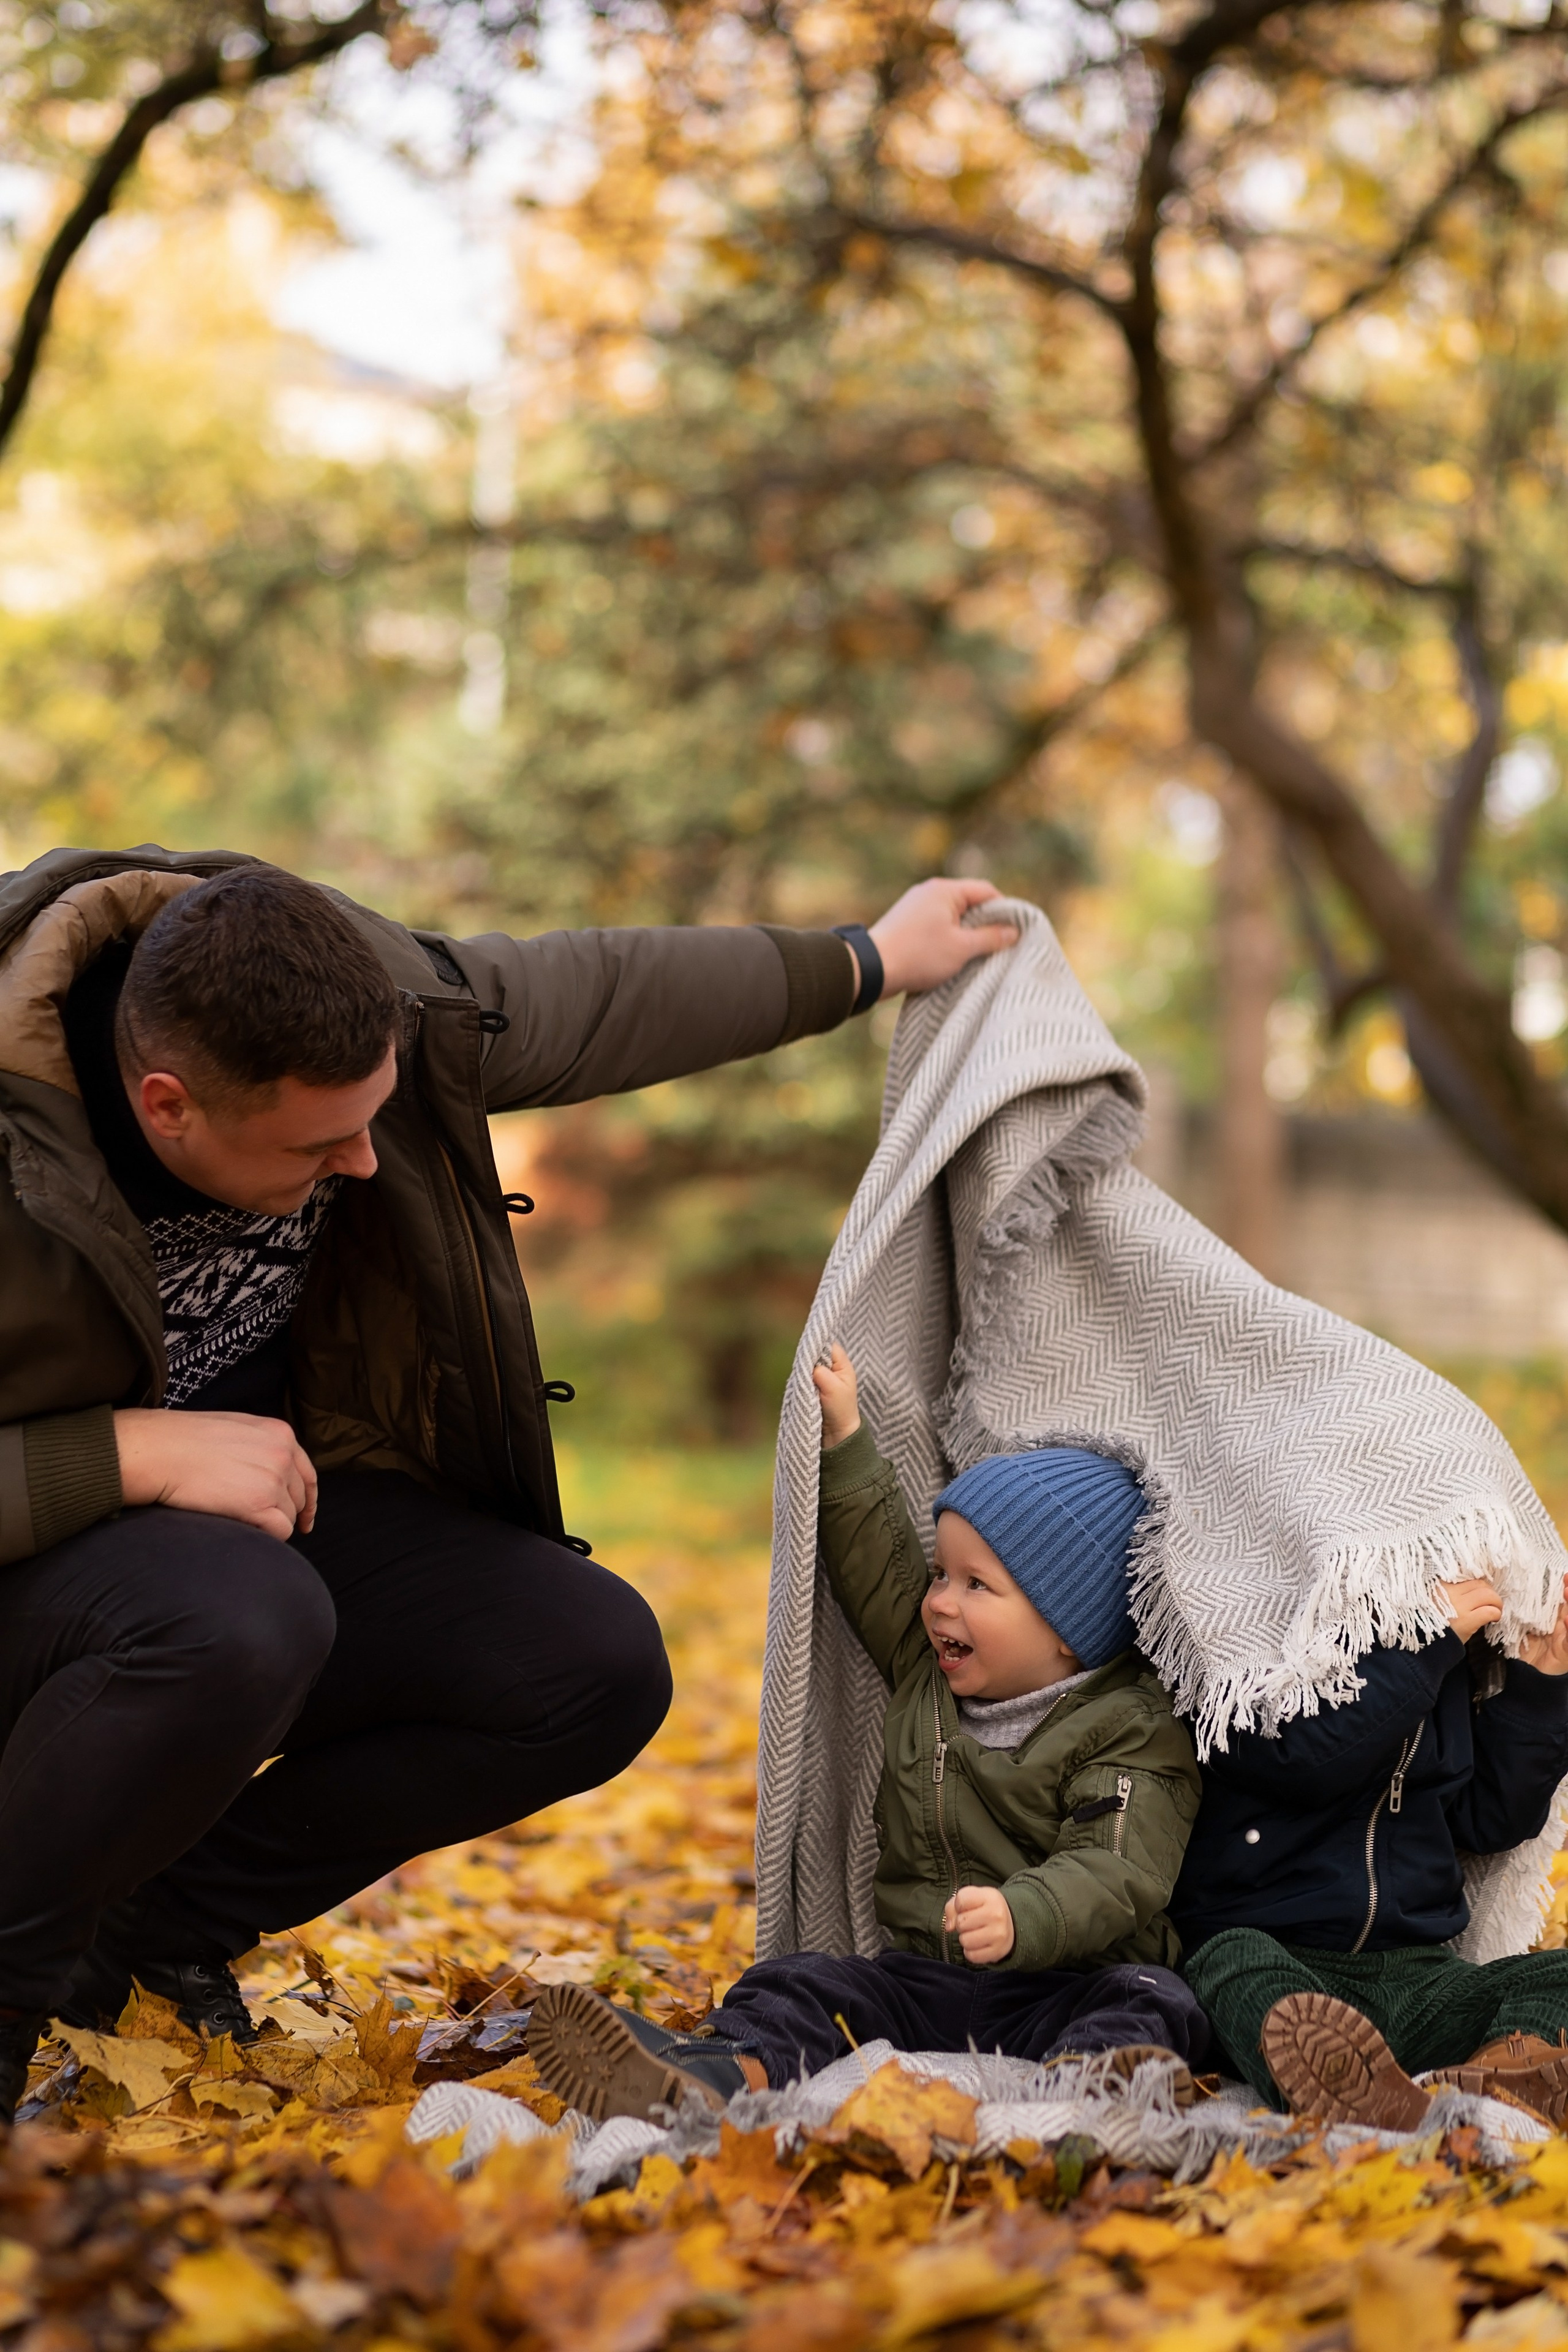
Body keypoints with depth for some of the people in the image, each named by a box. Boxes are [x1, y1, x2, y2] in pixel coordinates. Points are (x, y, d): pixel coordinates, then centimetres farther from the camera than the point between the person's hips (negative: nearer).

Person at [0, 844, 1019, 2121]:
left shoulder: (381, 1003, -16)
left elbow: (605, 997, 4)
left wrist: (861, 961, 16)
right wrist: (127, 1451, -38)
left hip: (259, 1492, 7)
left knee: (600, 1664, -9)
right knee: (240, 1621, -40)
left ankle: (171, 1916, 2)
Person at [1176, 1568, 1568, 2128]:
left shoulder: (1455, 1663, 16)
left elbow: (1490, 1821, 19)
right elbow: (1302, 1758, -21)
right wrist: (1427, 1642, -18)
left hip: (1413, 1973, 6)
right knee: (1238, 1958, -38)